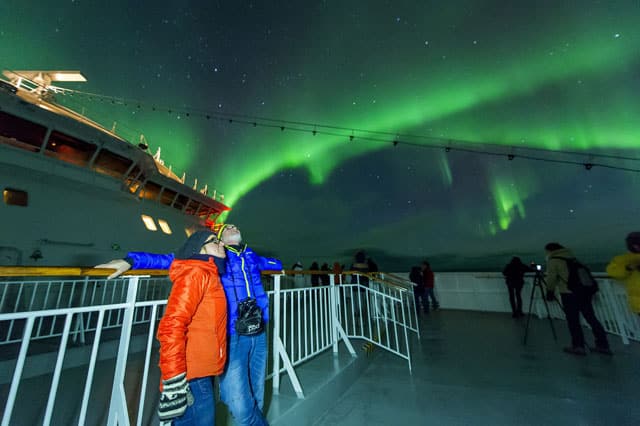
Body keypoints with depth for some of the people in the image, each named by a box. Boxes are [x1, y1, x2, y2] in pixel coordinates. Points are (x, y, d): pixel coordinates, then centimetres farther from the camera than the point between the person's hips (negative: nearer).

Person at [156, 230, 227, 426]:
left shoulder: (209, 275, 11)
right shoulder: (195, 273, -17)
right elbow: (172, 327, -25)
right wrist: (174, 382, -25)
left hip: (202, 373, 9)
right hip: (192, 377, -9)